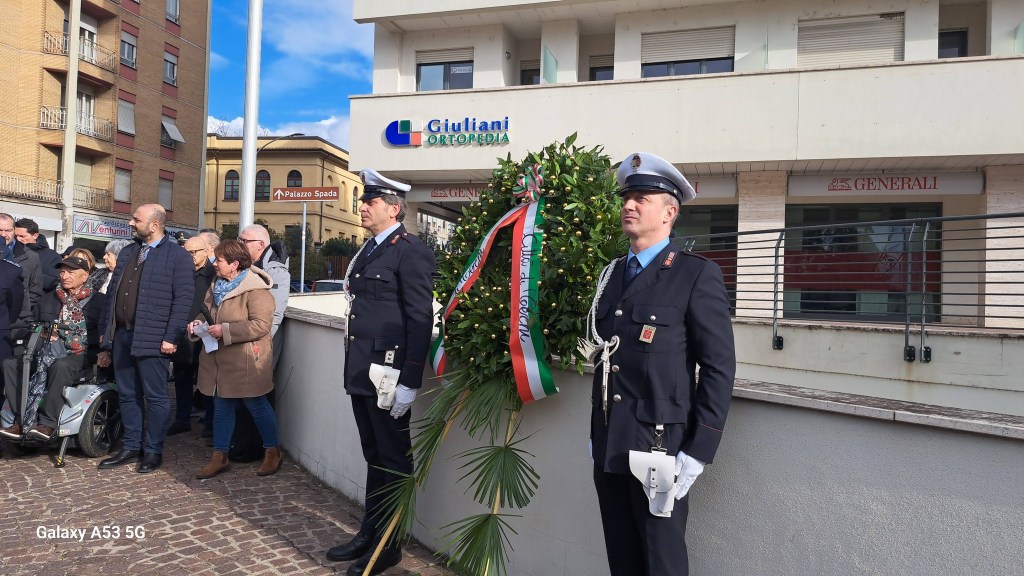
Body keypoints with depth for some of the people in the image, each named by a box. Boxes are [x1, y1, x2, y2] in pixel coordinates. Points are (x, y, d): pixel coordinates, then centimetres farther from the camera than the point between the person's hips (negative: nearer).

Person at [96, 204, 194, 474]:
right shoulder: (127, 252, 16)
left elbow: (183, 299, -12)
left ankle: (154, 451, 15)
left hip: (152, 338, -7)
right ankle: (131, 447, 26)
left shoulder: (177, 255, -6)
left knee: (155, 397, 3)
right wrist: (107, 336, 13)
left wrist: (171, 337, -17)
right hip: (122, 334, 7)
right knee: (127, 395, 14)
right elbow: (112, 294, 16)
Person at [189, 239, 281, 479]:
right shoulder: (217, 286, 9)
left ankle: (272, 451, 22)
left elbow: (261, 324, -24)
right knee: (221, 407, 14)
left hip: (245, 362, -8)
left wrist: (225, 331, -24)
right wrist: (199, 322, -1)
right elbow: (208, 311, 22)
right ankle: (219, 456, 25)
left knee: (256, 405, 5)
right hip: (220, 360, 8)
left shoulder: (256, 289, -18)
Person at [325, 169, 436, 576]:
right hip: (362, 372, 8)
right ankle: (369, 533, 32)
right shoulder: (368, 250, 15)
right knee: (374, 458, 18)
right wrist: (353, 367, 17)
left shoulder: (411, 251, -12)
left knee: (393, 461, 6)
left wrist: (409, 381, -20)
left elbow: (420, 320, -17)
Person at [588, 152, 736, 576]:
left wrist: (698, 451, -14)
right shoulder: (612, 274, 12)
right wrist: (596, 432, 14)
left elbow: (720, 367, -11)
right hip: (608, 448, 6)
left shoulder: (697, 275, -8)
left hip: (659, 447, -6)